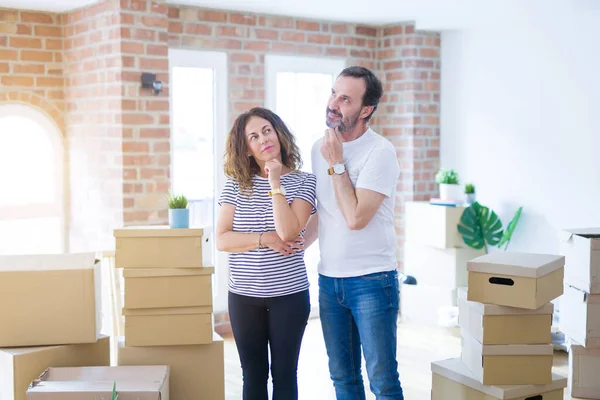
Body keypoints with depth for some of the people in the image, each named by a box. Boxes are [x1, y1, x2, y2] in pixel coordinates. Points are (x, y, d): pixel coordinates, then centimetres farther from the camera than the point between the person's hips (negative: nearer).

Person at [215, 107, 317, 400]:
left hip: (289, 295, -2)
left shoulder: (303, 181, -4)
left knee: (284, 374, 8)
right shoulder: (236, 184, 1)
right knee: (253, 375, 12)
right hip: (243, 296, 2)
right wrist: (265, 239, -16)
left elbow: (288, 232, -19)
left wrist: (275, 183, -17)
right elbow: (222, 240, -5)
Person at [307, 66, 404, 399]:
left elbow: (355, 217, -23)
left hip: (371, 281, -6)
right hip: (329, 280, 7)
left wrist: (336, 164, -16)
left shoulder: (380, 152, -14)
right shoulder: (320, 148, 8)